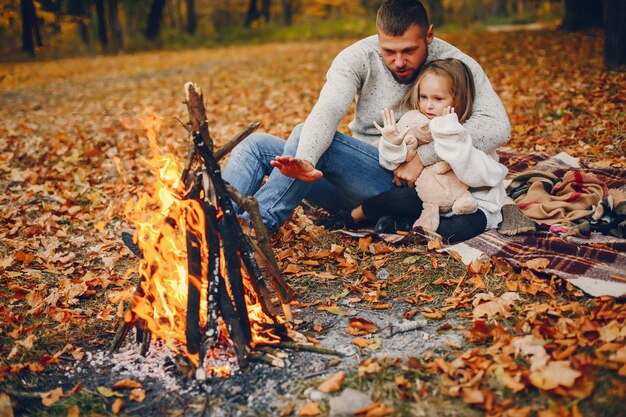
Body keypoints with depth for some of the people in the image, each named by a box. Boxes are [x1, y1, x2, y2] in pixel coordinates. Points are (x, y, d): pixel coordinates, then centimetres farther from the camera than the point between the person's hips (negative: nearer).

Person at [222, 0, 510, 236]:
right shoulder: (359, 57, -3)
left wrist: (423, 156, -26)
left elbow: (497, 126, -20)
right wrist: (305, 160, -41)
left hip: (402, 186, -5)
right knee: (255, 145, -7)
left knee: (302, 134, -26)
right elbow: (328, 110, -20)